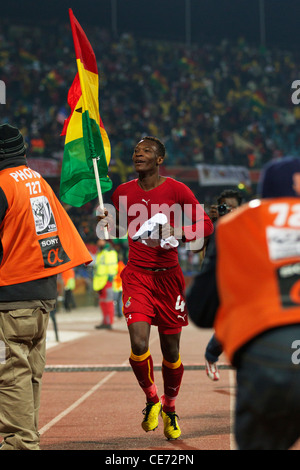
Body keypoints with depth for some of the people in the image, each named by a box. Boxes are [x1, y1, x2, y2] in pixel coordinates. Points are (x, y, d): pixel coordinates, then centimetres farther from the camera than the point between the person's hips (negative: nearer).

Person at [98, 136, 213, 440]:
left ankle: (169, 408, 32)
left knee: (171, 350, 7)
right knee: (139, 344, -18)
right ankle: (151, 399, 9)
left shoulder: (177, 191, -4)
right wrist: (108, 224, -1)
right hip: (137, 275, 1)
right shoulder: (122, 193, 5)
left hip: (168, 275, -1)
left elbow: (206, 225, -2)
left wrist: (177, 234, -18)